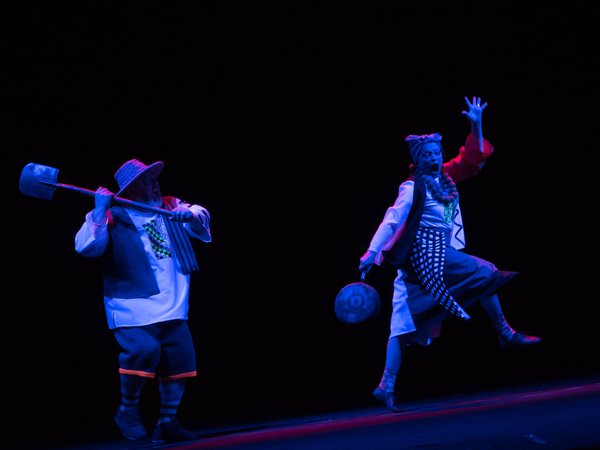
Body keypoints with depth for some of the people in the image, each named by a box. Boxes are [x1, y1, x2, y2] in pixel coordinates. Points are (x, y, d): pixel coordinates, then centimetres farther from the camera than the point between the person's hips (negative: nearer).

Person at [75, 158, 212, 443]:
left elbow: (200, 217, 15)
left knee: (181, 359, 4)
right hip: (134, 307, -6)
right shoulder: (112, 217, -4)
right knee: (143, 350, -26)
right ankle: (128, 410, -2)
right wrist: (100, 210, -26)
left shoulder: (168, 208, 14)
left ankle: (168, 422, 20)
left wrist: (189, 213, -7)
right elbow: (87, 247, -17)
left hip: (172, 306, 6)